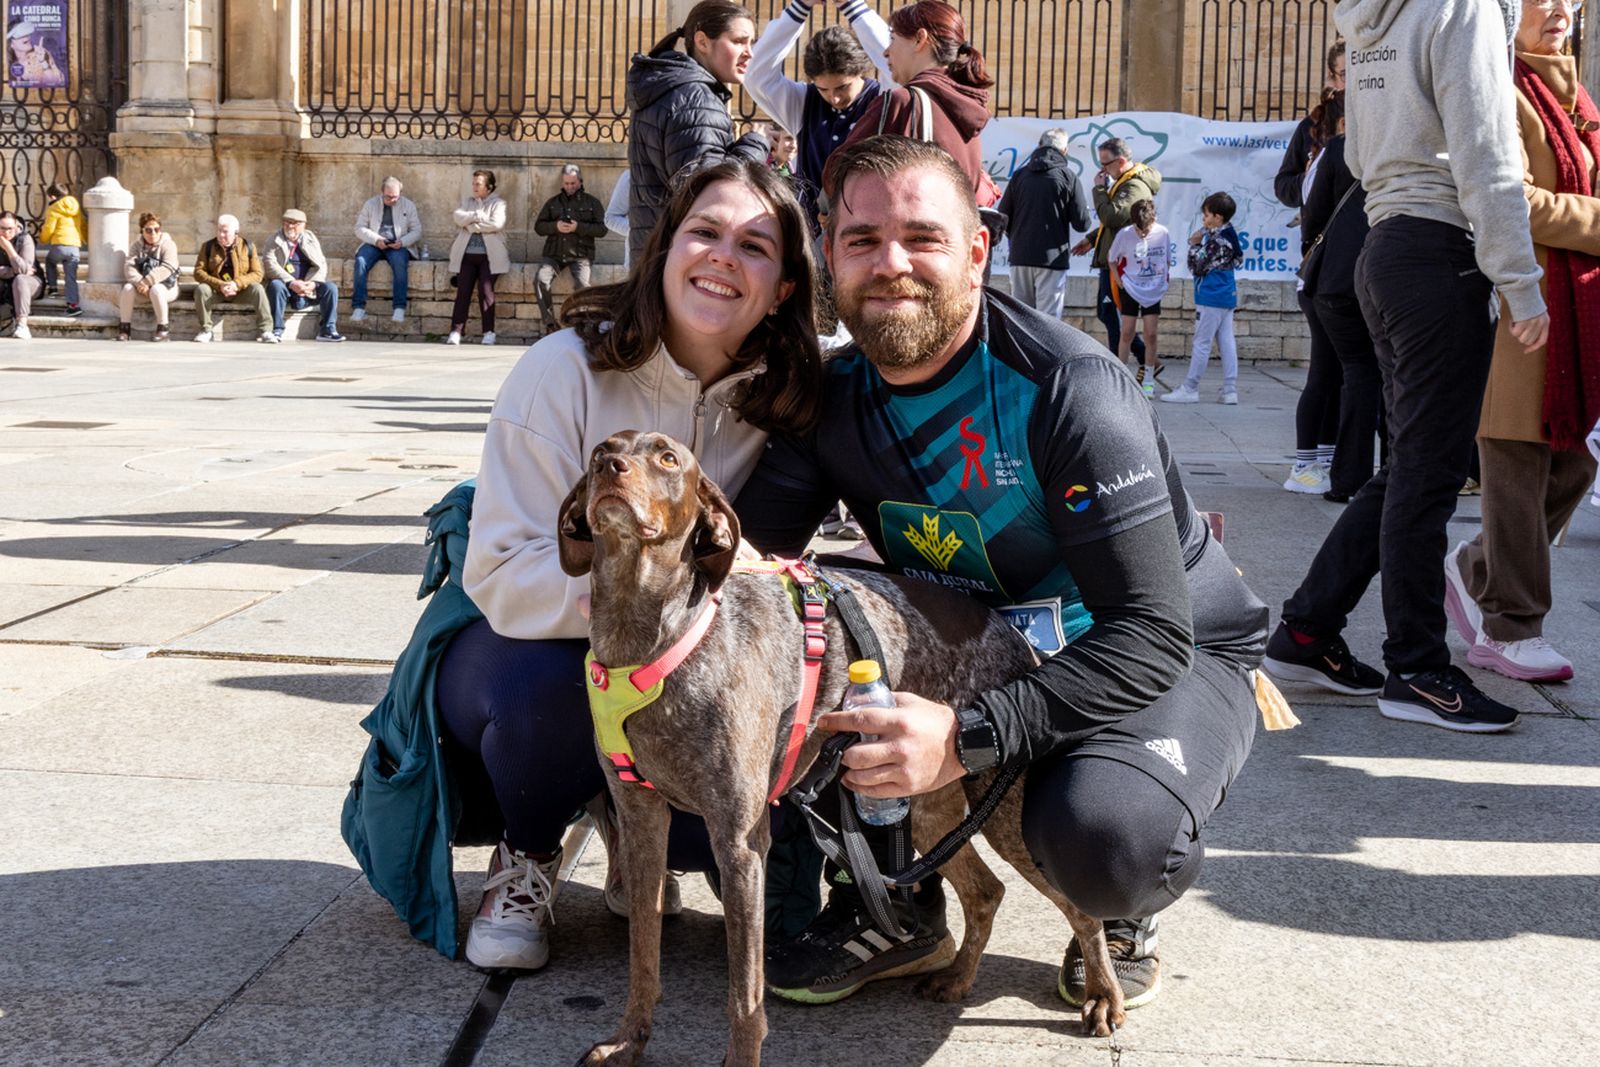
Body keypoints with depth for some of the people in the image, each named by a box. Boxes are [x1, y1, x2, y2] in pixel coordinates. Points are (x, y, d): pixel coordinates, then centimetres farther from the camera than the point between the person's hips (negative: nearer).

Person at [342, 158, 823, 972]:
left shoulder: (777, 402, -9)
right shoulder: (567, 370, -21)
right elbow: (504, 580, -27)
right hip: (515, 652, -3)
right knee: (546, 680, -38)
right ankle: (523, 859, -2)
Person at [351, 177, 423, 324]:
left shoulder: (408, 206, 7)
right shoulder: (370, 204, 9)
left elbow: (417, 231, 5)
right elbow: (360, 227, 5)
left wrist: (402, 242, -15)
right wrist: (376, 240, -13)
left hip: (398, 245, -1)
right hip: (374, 244, 1)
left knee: (400, 262, -36)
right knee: (360, 261, -30)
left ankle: (399, 308, -36)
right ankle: (358, 307, -31)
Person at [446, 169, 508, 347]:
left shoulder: (498, 203, 6)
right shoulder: (467, 200, 19)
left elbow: (497, 223, -12)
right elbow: (458, 217, 1)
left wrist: (472, 224, -6)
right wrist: (478, 216, -11)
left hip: (489, 255, -3)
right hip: (467, 254, 3)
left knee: (486, 290, -13)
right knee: (463, 291, -7)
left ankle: (489, 332, -7)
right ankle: (456, 332, -11)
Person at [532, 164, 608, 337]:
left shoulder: (591, 202, 13)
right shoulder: (553, 202, 20)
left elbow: (602, 229, 2)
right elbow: (538, 226, 14)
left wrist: (579, 227, -12)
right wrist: (555, 226, -7)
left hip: (579, 254, -2)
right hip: (554, 254, 2)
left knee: (582, 284, -29)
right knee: (540, 279, -24)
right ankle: (549, 324, -18)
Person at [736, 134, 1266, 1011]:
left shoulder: (1069, 390, -27)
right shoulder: (835, 395, -7)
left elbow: (1153, 634, -31)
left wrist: (972, 733, -42)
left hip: (1168, 658, -5)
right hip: (978, 642, 5)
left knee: (1104, 832, -37)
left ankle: (1123, 913, 3)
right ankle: (892, 911, 0)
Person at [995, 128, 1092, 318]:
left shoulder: (1020, 175, 7)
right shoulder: (1068, 177, -3)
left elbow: (1003, 218, 5)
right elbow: (1082, 224, -5)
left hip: (1020, 258, 4)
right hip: (1052, 258, -4)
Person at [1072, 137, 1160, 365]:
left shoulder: (1136, 187, -18)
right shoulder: (1124, 182, 16)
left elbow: (1112, 217, -28)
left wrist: (1099, 189, -16)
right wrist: (1092, 239, 18)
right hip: (1111, 261, 11)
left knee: (1112, 315, -6)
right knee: (1105, 313, 15)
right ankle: (1145, 357, 20)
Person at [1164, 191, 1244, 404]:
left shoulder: (1216, 240, -17)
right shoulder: (1229, 236, 12)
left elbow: (1197, 267, -15)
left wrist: (1194, 245, -5)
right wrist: (1199, 242, 8)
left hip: (1211, 298, -9)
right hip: (1227, 296, 9)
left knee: (1202, 343, -4)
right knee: (1226, 342, 7)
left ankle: (1190, 389, 0)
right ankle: (1230, 390, 7)